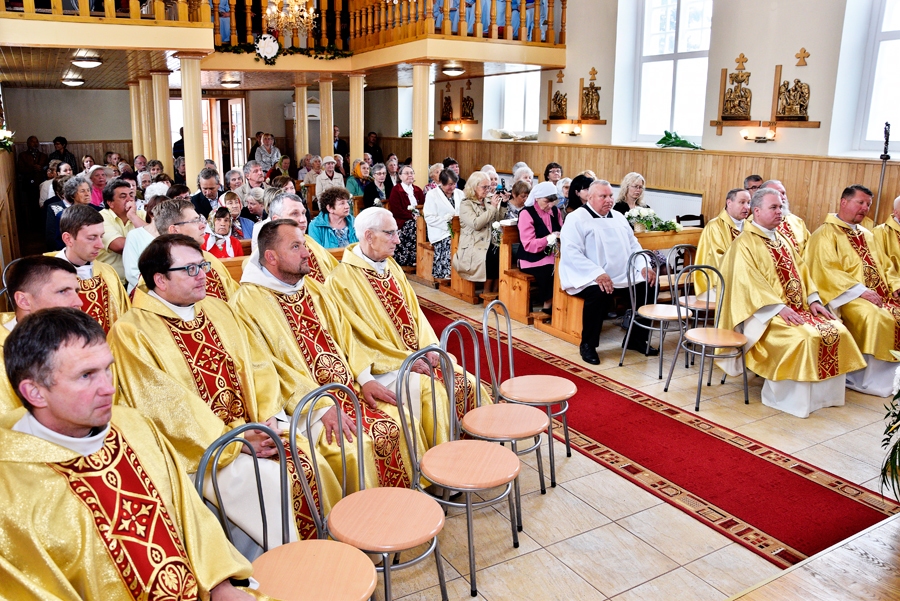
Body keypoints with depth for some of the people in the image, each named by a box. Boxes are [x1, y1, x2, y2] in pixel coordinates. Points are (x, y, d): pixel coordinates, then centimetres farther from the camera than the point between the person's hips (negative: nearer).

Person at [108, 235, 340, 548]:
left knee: (314, 467, -13)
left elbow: (256, 364, 9)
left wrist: (270, 418, -8)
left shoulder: (216, 309, 13)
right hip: (198, 448, -6)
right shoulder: (131, 331, -8)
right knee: (270, 481, -25)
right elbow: (168, 405, -15)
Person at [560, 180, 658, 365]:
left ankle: (637, 339, 9)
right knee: (599, 294, -36)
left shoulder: (618, 217, 18)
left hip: (624, 277, 7)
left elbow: (634, 246, 21)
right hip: (590, 279, -7)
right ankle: (588, 345, -15)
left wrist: (644, 266, 0)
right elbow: (571, 252, -17)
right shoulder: (576, 218, -5)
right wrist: (597, 273, -28)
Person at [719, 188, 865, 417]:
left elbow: (802, 271, 17)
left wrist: (813, 300, 0)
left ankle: (821, 393, 2)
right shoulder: (744, 243, -8)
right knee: (805, 336, -29)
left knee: (837, 331, -9)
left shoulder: (783, 240, 19)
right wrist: (780, 308, -25)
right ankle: (791, 398, -13)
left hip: (799, 307, 8)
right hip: (766, 312, -8)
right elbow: (749, 282, -17)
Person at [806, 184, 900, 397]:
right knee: (875, 317, -32)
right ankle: (865, 379, -19)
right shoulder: (826, 234, -4)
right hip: (848, 297, -8)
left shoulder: (867, 235, 23)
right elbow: (828, 271, -15)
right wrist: (860, 290, -21)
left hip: (880, 295, 8)